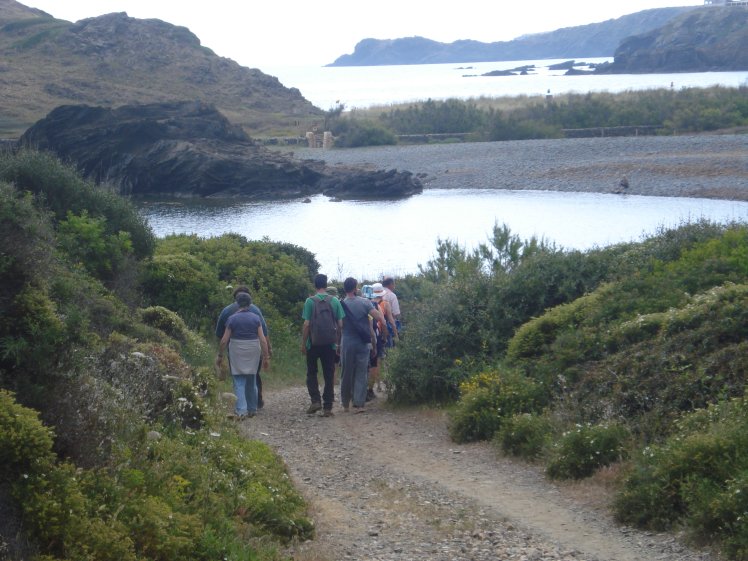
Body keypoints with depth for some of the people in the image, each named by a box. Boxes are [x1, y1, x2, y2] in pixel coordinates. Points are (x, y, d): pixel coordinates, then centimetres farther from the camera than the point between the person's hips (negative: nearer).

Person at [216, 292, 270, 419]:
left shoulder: (232, 319, -5)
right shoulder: (256, 318, -1)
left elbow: (224, 340, -6)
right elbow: (263, 339, -5)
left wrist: (220, 356, 4)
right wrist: (266, 357, 1)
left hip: (237, 352, -2)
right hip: (253, 351, 2)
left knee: (239, 382, -1)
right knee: (251, 381, 16)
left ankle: (241, 411, -13)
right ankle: (252, 409, 23)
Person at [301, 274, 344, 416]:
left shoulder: (310, 301, -8)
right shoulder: (335, 301, 0)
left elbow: (306, 324, -10)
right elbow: (340, 325, 1)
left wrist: (303, 343, -2)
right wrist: (338, 342, 11)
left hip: (313, 343, -2)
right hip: (330, 344, 2)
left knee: (311, 373, 14)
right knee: (329, 375, 6)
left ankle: (315, 400, -2)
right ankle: (328, 407, 5)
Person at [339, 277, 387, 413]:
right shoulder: (364, 302, -5)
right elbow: (379, 318, -12)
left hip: (347, 344, 1)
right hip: (363, 344, -1)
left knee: (346, 374, 9)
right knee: (361, 374, 2)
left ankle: (345, 404, 15)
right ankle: (359, 404, -5)